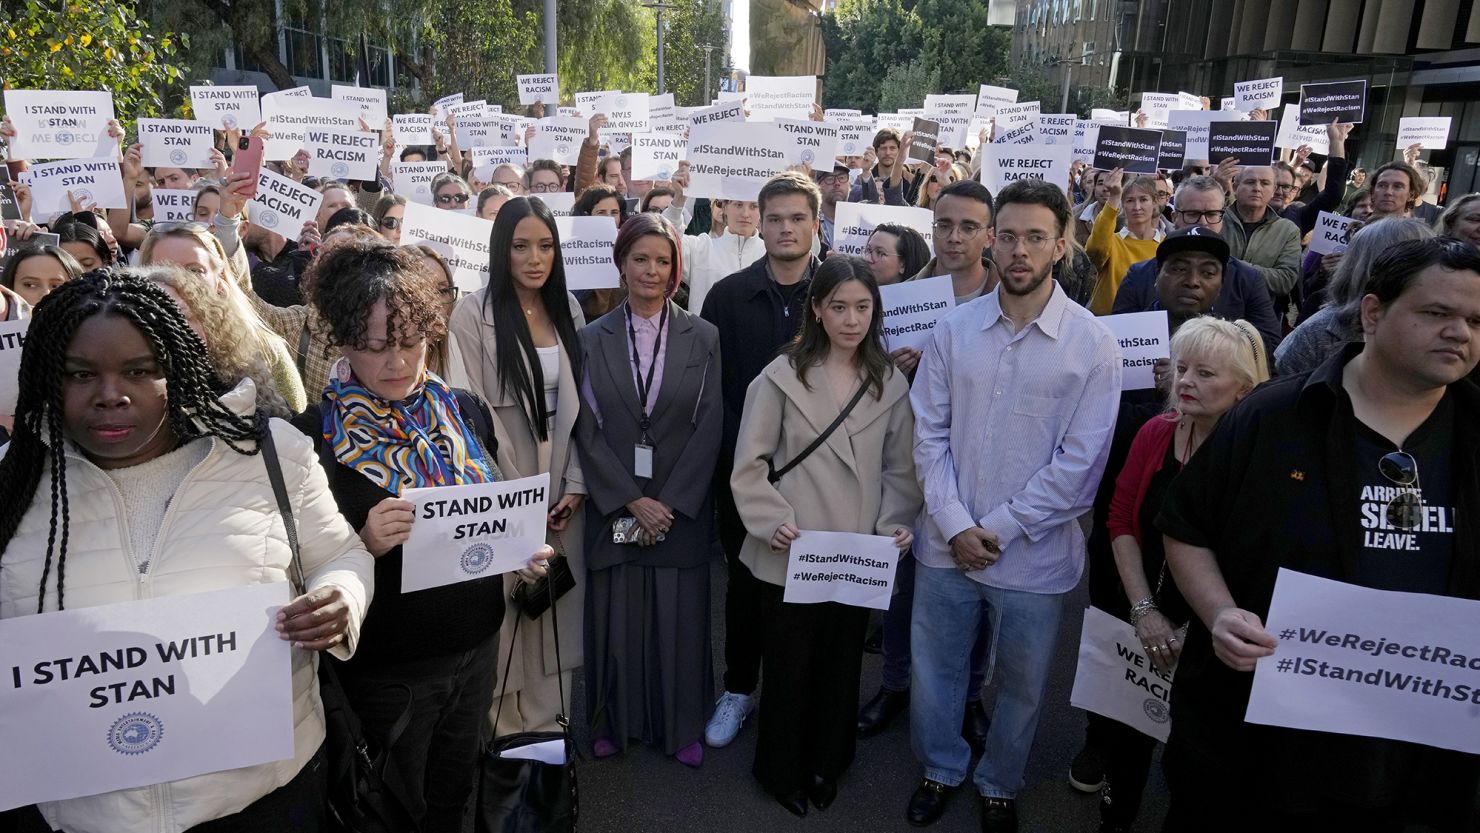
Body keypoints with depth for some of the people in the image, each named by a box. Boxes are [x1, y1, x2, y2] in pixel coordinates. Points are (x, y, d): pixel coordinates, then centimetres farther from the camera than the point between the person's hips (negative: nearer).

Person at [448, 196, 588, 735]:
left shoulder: (567, 311, 7)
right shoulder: (473, 315, -7)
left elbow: (578, 404, 7)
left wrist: (575, 484, 0)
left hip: (560, 489, 4)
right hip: (501, 490, -4)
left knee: (557, 603, 10)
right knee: (504, 606, 3)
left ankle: (547, 719, 26)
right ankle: (504, 725, 22)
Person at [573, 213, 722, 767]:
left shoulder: (703, 337, 1)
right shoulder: (594, 338, 2)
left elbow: (709, 426, -3)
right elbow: (588, 428, -2)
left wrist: (670, 502, -10)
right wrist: (631, 499, -11)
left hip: (682, 506, 0)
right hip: (613, 506, 1)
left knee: (680, 618, 7)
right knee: (614, 618, 8)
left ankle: (682, 727, 25)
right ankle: (616, 722, 28)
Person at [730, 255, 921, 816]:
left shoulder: (892, 383, 3)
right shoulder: (782, 376, -8)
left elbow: (900, 467, 7)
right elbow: (750, 464, -7)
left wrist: (897, 521, -8)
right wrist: (772, 521, -18)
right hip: (790, 556, -3)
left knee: (842, 664, 18)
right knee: (787, 665, 12)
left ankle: (827, 763, 41)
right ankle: (781, 768, 35)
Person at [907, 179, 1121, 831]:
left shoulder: (1093, 346, -9)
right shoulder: (954, 330, -2)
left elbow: (1079, 463, -11)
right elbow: (929, 433, -2)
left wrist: (997, 529, -12)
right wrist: (956, 526, -10)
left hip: (1033, 554, -2)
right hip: (947, 546, 2)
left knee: (1020, 686, 17)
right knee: (933, 671, 18)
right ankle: (941, 770, 45)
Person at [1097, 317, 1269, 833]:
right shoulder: (1156, 433, -6)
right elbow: (1122, 522, -1)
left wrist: (1195, 630, -15)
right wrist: (1144, 611, -8)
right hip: (1141, 624, 4)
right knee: (1128, 732, 21)